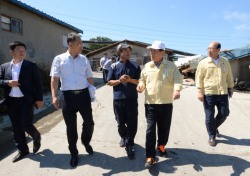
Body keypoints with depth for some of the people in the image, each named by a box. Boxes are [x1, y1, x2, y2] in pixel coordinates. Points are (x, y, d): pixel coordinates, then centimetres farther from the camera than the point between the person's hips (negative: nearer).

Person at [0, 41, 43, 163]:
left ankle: (36, 136, 25)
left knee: (25, 125, -7)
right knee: (16, 128, 9)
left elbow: (38, 83, -3)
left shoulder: (31, 66, 0)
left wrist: (39, 99, -9)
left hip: (26, 100, -4)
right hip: (11, 101, 4)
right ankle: (23, 150, 24)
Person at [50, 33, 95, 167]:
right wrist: (54, 96, -13)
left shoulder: (84, 59, 8)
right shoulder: (59, 59, 0)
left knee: (89, 122, 7)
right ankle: (73, 153, 29)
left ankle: (86, 142, 40)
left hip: (83, 94, 2)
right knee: (71, 127, 10)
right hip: (68, 96, -2)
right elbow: (55, 79, -4)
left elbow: (89, 77, 12)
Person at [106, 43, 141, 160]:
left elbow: (139, 81, 4)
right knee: (121, 122, 13)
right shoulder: (114, 66, 3)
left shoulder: (135, 66, 5)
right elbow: (109, 82, 3)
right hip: (118, 99, 0)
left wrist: (130, 80, -15)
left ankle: (129, 145, 13)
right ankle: (124, 137, 41)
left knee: (132, 123, 0)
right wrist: (119, 80, -15)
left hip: (132, 99, 0)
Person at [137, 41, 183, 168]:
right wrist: (140, 85, -6)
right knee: (150, 129, -4)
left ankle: (161, 146, 42)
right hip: (150, 103, 0)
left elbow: (178, 79, -9)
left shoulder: (171, 66, 1)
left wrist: (177, 89, -30)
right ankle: (150, 157, 2)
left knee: (164, 128, 14)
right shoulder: (147, 66, 8)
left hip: (166, 103, 0)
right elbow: (142, 79, 17)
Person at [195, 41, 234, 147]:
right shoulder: (203, 63, -2)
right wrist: (200, 91, -10)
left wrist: (231, 88, 14)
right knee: (209, 116, 1)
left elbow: (229, 76, 15)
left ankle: (214, 127, 37)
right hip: (208, 93, -3)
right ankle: (211, 136, 19)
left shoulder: (225, 62, 7)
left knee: (224, 113, 7)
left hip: (222, 93, 3)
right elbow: (199, 77, -3)